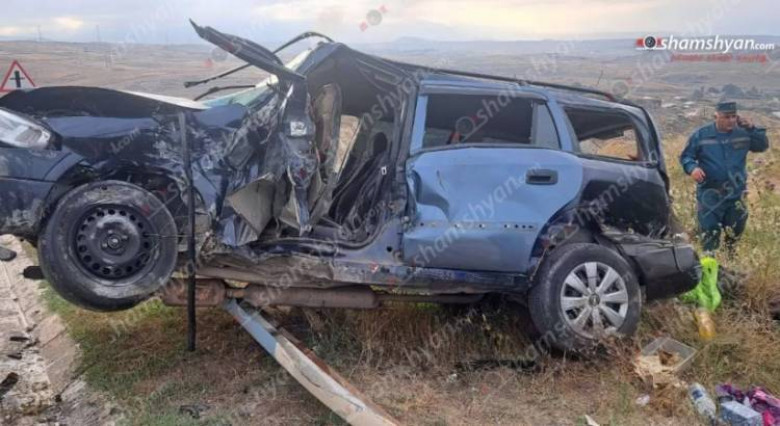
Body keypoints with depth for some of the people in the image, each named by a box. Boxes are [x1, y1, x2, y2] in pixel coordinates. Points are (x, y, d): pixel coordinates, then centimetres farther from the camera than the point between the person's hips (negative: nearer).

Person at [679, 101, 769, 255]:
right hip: (709, 195, -3)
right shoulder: (701, 135, -8)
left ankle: (730, 253, 43)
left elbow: (763, 146, 4)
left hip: (736, 194, 3)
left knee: (736, 229, 17)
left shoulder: (743, 133, 1)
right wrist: (692, 167, -24)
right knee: (709, 231, 1)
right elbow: (685, 156, -3)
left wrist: (752, 129, -10)